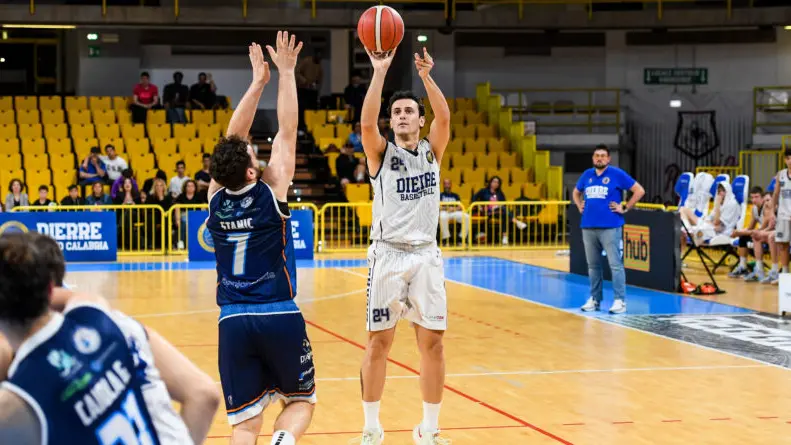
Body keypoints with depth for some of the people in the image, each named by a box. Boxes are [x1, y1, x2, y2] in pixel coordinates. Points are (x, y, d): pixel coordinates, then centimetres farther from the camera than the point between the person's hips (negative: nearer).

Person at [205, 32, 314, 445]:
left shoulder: (216, 198, 0)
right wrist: (286, 73, 6)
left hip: (233, 321, 2)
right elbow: (287, 131, -2)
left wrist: (257, 82, 15)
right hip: (280, 317, -2)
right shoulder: (271, 193, -8)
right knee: (301, 401, 16)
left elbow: (231, 140, 10)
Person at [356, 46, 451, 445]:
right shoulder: (381, 154, 3)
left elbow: (444, 117, -10)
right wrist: (380, 72, -23)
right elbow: (366, 123, -17)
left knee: (432, 342, 2)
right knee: (379, 342, 0)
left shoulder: (431, 151, 9)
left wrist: (426, 77, -23)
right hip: (388, 255, -2)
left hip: (426, 256, 2)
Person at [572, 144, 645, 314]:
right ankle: (595, 299, 17)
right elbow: (576, 193, 31)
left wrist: (624, 209, -5)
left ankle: (620, 301, -8)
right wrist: (580, 207, 14)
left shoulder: (617, 174, -2)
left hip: (610, 227, -5)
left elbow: (639, 190, -2)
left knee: (615, 264, -8)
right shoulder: (587, 175, 13)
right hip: (588, 226, 5)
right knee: (593, 265, 10)